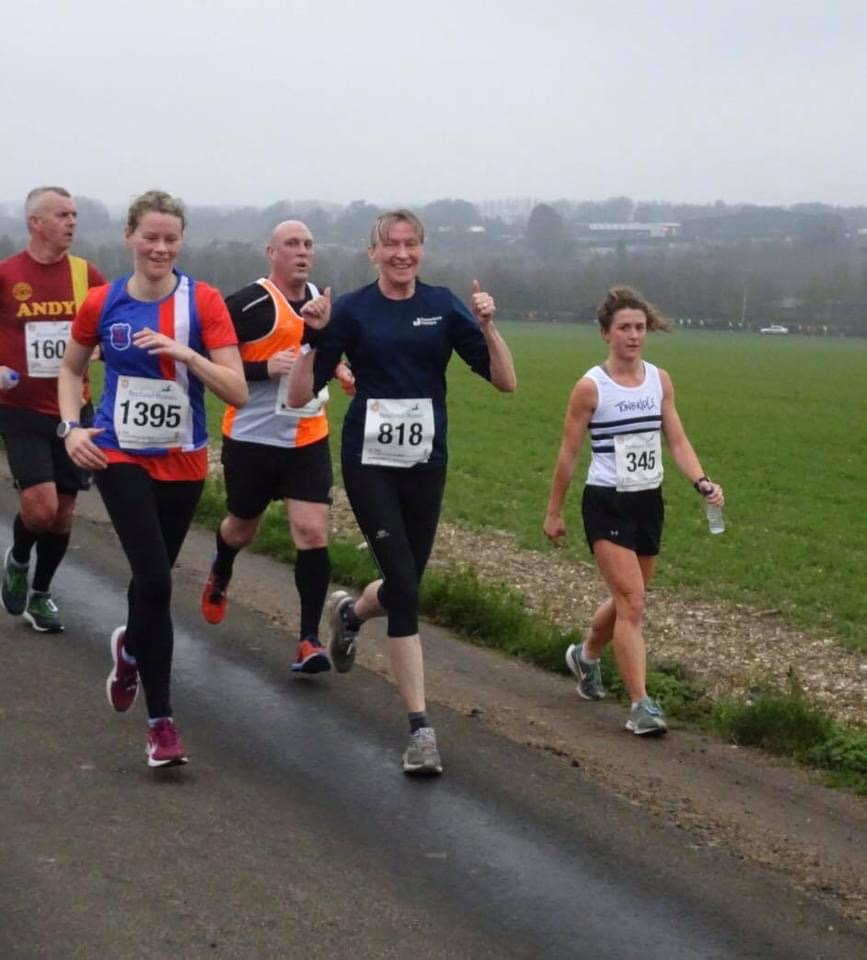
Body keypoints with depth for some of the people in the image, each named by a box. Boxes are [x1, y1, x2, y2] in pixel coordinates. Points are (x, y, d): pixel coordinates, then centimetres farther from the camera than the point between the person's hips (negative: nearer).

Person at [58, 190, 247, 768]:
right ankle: (161, 720, -5)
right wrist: (71, 427, -2)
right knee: (155, 580, -14)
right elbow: (71, 368, 13)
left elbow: (237, 392, -15)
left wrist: (183, 352, -27)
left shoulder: (203, 302, -9)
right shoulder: (103, 303, -4)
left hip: (183, 461, 1)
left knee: (152, 576, 16)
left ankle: (131, 649, 51)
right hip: (120, 457, -1)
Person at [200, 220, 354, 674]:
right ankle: (220, 574, 53)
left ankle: (310, 640, -2)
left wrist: (337, 367, 8)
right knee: (242, 529, 16)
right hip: (253, 438, -3)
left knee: (312, 533, -9)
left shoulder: (322, 298, 6)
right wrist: (266, 369, -25)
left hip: (309, 439, 4)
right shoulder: (249, 304, -16)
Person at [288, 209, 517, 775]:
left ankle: (349, 612, 49)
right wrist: (314, 337, -18)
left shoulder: (443, 307, 3)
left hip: (426, 462, 3)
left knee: (406, 583, 11)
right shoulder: (352, 311, -3)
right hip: (370, 461, -3)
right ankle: (420, 726, -6)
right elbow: (300, 396, -5)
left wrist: (486, 326, -15)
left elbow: (505, 381, -1)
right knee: (405, 587, -12)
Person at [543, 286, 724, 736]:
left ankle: (586, 655, 47)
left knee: (628, 599, 18)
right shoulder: (591, 387, -10)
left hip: (648, 502, 6)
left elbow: (677, 441, 3)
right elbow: (568, 453, -4)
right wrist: (553, 513, 0)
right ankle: (640, 706, -10)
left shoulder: (660, 380, 3)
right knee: (631, 602, -13)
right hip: (607, 505, -6)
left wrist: (702, 482, -15)